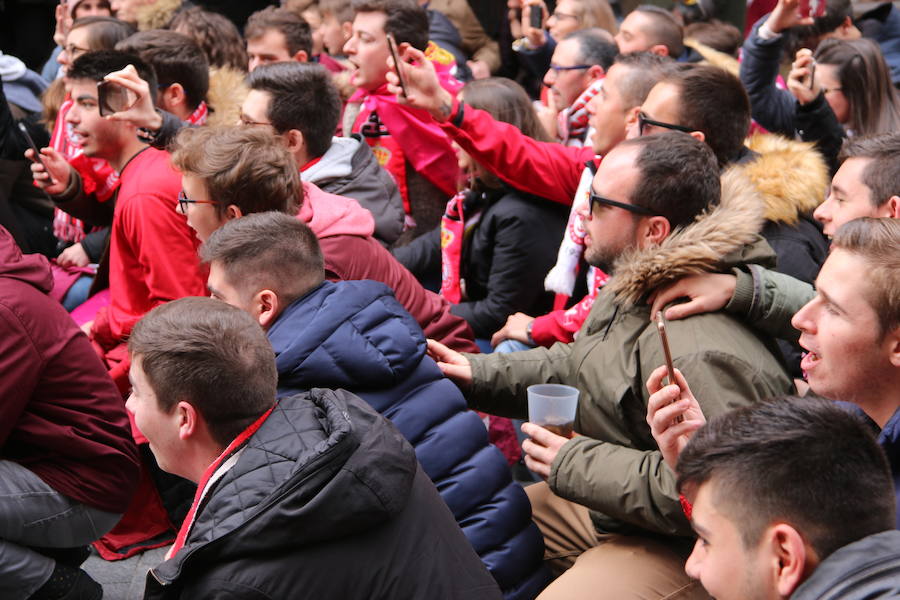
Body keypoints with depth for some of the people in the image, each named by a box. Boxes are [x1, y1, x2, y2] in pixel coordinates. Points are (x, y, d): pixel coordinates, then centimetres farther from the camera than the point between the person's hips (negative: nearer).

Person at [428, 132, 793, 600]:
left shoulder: (704, 358, -33)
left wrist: (572, 464, -24)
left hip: (677, 547, -10)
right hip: (604, 506, 10)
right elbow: (571, 368, 20)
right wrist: (476, 374, 7)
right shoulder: (630, 288, 3)